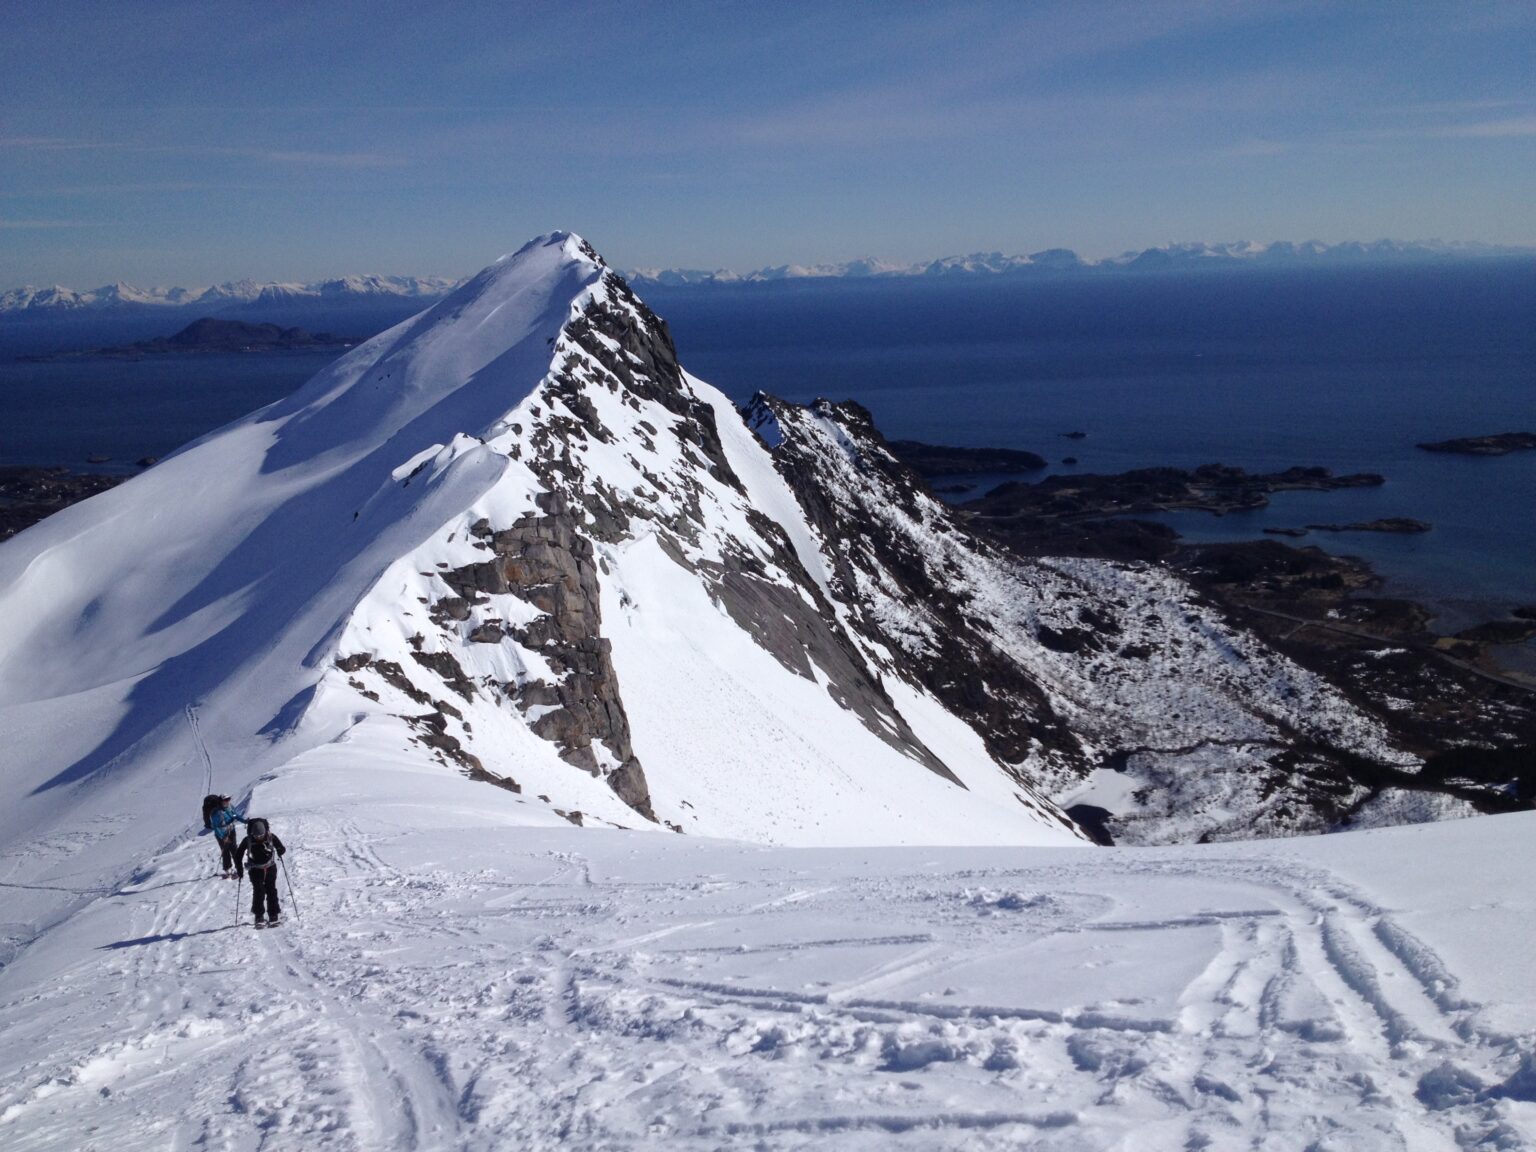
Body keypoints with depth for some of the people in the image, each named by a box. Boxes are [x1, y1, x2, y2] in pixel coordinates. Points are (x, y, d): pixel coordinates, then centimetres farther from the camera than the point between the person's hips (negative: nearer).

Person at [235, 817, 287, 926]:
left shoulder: (271, 837, -14)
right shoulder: (247, 840, -14)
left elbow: (280, 847, -2)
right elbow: (238, 855, -2)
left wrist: (280, 850, -25)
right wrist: (239, 869, -6)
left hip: (270, 867, 1)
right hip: (256, 869, -1)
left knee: (271, 890, -2)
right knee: (258, 891, -12)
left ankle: (273, 915, 5)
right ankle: (259, 916, -6)